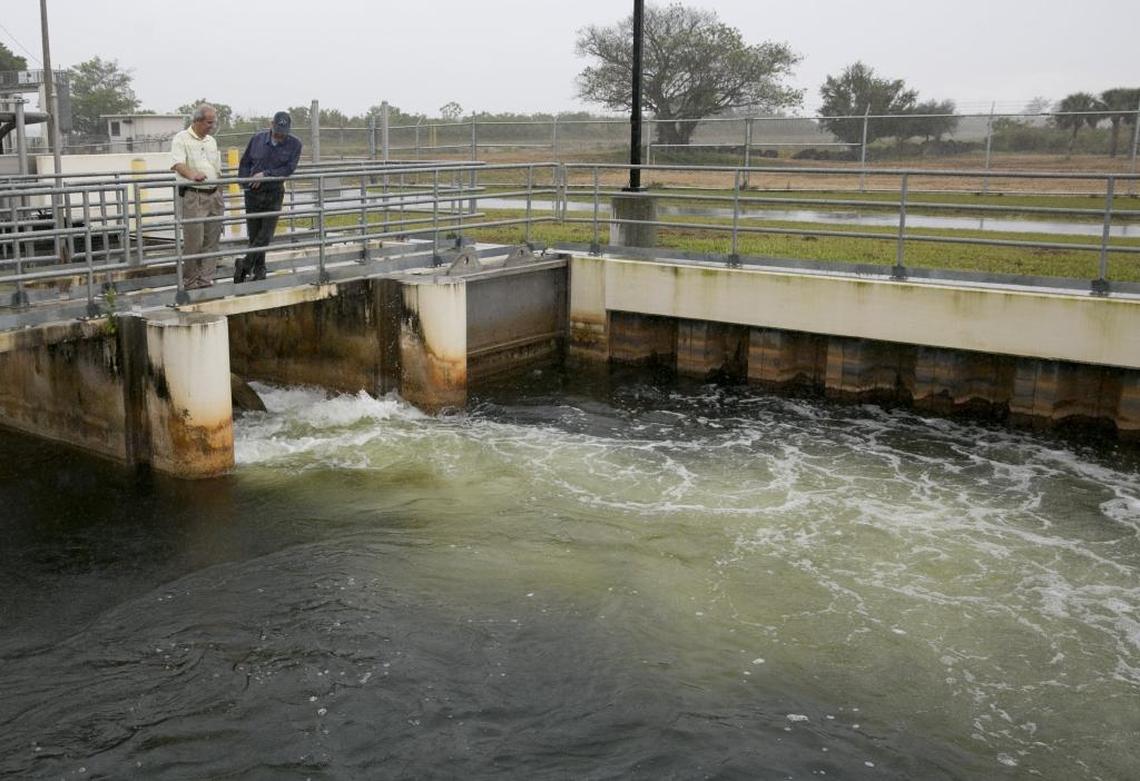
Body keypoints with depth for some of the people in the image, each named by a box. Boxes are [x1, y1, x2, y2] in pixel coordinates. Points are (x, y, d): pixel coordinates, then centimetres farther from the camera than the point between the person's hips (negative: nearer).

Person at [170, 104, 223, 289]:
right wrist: (192, 174, -42)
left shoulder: (211, 141, 16)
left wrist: (220, 197, 17)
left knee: (211, 241, 5)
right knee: (194, 241, -7)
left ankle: (206, 281, 11)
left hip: (214, 196, 6)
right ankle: (190, 283, 3)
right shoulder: (181, 139, -5)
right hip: (193, 196, -6)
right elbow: (178, 164, -22)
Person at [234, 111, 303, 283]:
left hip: (274, 194, -1)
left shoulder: (294, 144, -3)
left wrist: (265, 174, -18)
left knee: (265, 235, -6)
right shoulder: (257, 139, 1)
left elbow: (289, 168, -11)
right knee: (254, 234, 4)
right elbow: (244, 163, 10)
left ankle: (244, 265, 6)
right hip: (253, 194, 1)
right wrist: (246, 183, -2)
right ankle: (259, 270, 16)